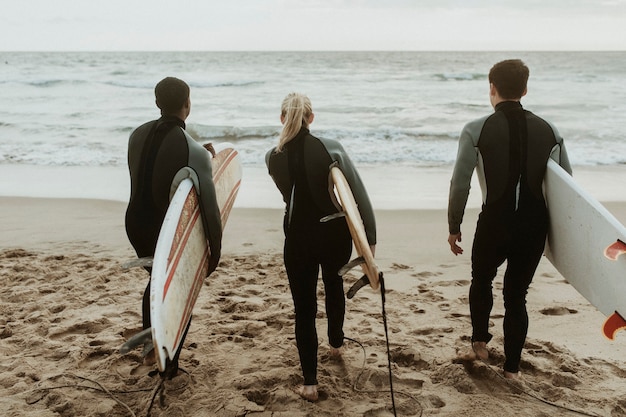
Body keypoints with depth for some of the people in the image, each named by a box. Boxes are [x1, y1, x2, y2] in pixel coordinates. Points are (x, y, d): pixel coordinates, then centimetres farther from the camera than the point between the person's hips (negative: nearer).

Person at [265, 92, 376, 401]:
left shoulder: (274, 158, -7)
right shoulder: (331, 149, -13)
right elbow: (359, 194, -14)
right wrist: (369, 237, -9)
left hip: (298, 236, 0)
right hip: (335, 233, 0)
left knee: (304, 306, 7)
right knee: (334, 286, 28)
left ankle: (310, 383, 8)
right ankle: (336, 342, 50)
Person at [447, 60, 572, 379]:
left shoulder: (476, 130, -7)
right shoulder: (548, 130, 3)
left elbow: (460, 184, -8)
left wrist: (454, 227, 3)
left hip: (495, 222, -2)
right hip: (535, 225, 2)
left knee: (481, 281, 26)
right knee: (517, 294, 16)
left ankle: (480, 342, 26)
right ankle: (511, 367, 22)